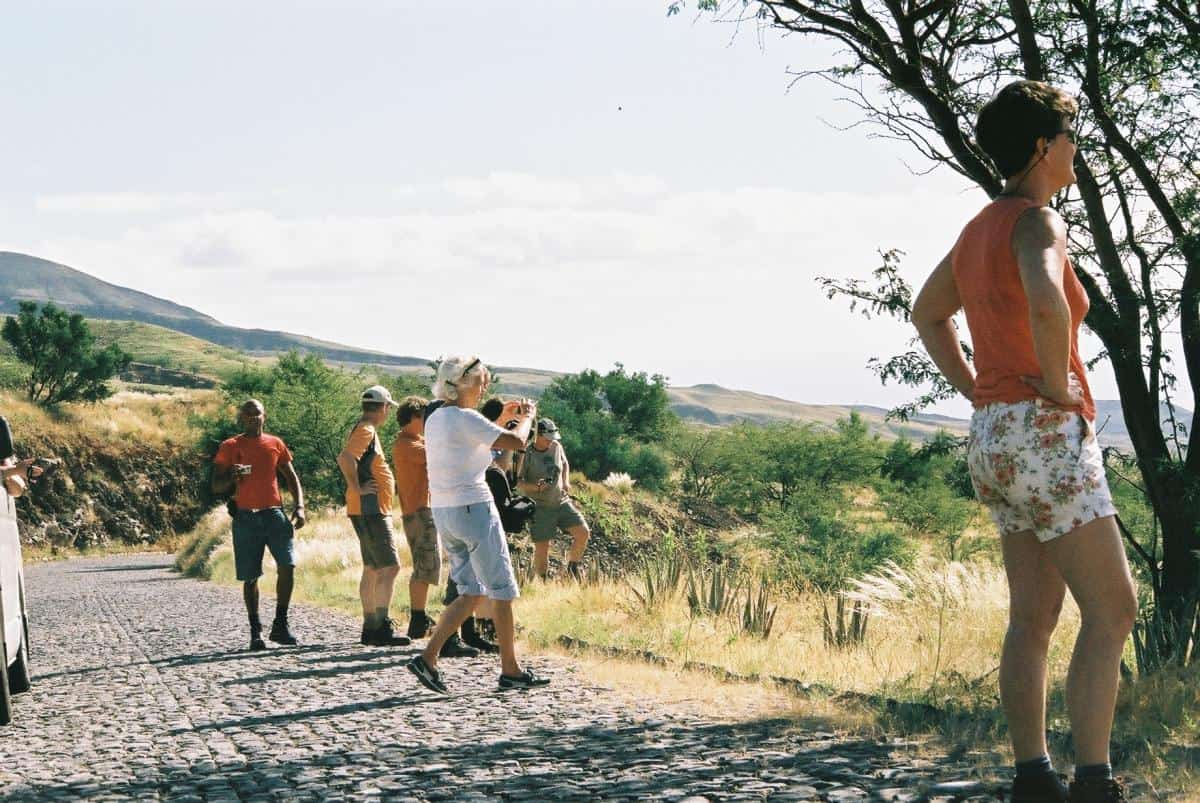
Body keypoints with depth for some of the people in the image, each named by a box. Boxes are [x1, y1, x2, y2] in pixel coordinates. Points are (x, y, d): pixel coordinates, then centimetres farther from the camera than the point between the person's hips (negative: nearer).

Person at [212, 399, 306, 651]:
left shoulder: (275, 444, 12)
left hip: (274, 514, 1)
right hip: (245, 517, -1)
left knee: (287, 566, -14)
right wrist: (232, 478, -17)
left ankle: (280, 626, -3)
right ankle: (256, 632, 11)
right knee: (250, 576, 2)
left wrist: (299, 506, 0)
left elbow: (292, 478, 14)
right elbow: (216, 486, 5)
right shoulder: (229, 447, 5)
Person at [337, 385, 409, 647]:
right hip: (370, 510, -11)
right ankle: (383, 628, -16)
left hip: (372, 510, 11)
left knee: (372, 569, 13)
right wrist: (357, 489, -22)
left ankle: (370, 627, 17)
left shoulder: (365, 429, 18)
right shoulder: (366, 430, -14)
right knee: (390, 567, -13)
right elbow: (345, 458, -30)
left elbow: (351, 460, 30)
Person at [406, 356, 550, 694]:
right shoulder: (465, 419, -15)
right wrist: (526, 418, 3)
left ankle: (428, 657, 0)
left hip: (444, 513, 9)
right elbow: (517, 441, -16)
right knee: (502, 590, 3)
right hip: (474, 510, -9)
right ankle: (510, 669, 9)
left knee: (472, 592, 12)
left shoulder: (435, 419, 11)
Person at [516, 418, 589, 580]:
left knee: (583, 532, -6)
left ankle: (573, 565, 17)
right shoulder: (527, 454, -12)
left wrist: (566, 481, 4)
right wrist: (535, 486, -27)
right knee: (541, 548, -2)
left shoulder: (556, 446, 2)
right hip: (540, 506, -5)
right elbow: (518, 482, -9)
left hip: (562, 501, 5)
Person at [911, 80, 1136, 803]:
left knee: (1034, 618, 10)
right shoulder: (1035, 220, -13)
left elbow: (928, 314, 29)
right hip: (1045, 436, -9)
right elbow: (1047, 302, -36)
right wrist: (1058, 389, -20)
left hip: (996, 438, 9)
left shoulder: (983, 226, 14)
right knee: (1113, 611, -5)